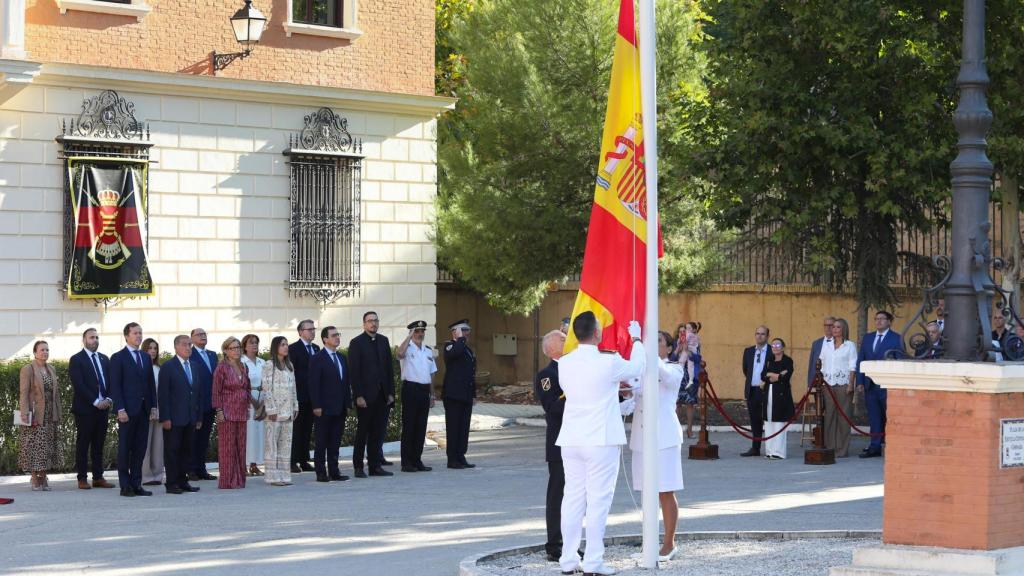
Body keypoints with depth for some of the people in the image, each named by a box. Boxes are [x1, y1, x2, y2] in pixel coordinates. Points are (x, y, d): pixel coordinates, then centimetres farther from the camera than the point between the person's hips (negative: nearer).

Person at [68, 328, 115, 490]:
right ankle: (82, 479, 2)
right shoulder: (76, 360, -4)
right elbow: (79, 385, -12)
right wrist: (95, 402, -16)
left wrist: (108, 399, -6)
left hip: (103, 408, 5)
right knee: (83, 444, 0)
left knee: (99, 444, 7)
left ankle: (98, 477, 10)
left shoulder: (104, 359, 15)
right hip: (85, 409, -5)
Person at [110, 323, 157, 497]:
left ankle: (136, 484, 11)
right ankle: (125, 486, 4)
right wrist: (120, 409, -15)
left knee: (140, 448, 7)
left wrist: (153, 406, 7)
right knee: (125, 448, 0)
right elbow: (115, 386, -8)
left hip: (144, 410, 6)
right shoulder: (118, 358, -3)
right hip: (127, 410, -6)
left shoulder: (146, 358, 15)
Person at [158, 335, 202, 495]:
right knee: (172, 450, -1)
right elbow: (163, 394, -10)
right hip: (174, 418, -6)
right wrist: (165, 418, -15)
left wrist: (199, 416, 12)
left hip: (190, 418, 6)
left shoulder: (193, 366, 14)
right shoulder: (168, 367, -6)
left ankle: (182, 481, 15)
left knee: (187, 450, 8)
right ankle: (171, 483, 4)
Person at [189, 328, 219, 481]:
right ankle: (192, 470, 3)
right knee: (193, 438, -1)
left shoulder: (212, 355, 16)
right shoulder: (189, 355, -8)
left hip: (210, 404, 7)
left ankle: (201, 470, 16)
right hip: (195, 404, -7)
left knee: (204, 438, 11)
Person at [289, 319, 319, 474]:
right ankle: (293, 462, -3)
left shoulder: (316, 349, 15)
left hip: (312, 396, 6)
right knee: (296, 429, -5)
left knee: (307, 429, 9)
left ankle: (304, 461, 14)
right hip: (299, 395, -6)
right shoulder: (293, 349, -6)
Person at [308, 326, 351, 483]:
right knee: (322, 442, 1)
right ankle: (321, 473, 5)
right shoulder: (317, 359, -7)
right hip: (324, 409, -6)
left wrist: (347, 403, 11)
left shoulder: (341, 358, 14)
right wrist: (316, 406, -16)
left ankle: (334, 471, 12)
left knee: (335, 442, 8)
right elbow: (314, 385, -11)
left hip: (339, 409, 6)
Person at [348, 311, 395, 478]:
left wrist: (390, 392, 6)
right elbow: (353, 371, -7)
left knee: (379, 431, 5)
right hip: (366, 395, -5)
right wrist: (358, 395, -13)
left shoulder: (383, 341, 12)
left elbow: (389, 368, 13)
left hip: (382, 394, 5)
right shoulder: (356, 343, -4)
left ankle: (375, 466, 11)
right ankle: (358, 467, 6)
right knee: (362, 431, 0)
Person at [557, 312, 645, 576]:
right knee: (598, 500, -2)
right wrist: (636, 340, 25)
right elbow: (637, 368, 6)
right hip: (601, 440, -5)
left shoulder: (564, 363, 3)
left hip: (570, 440, 5)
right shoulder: (609, 363, -12)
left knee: (572, 498, 9)